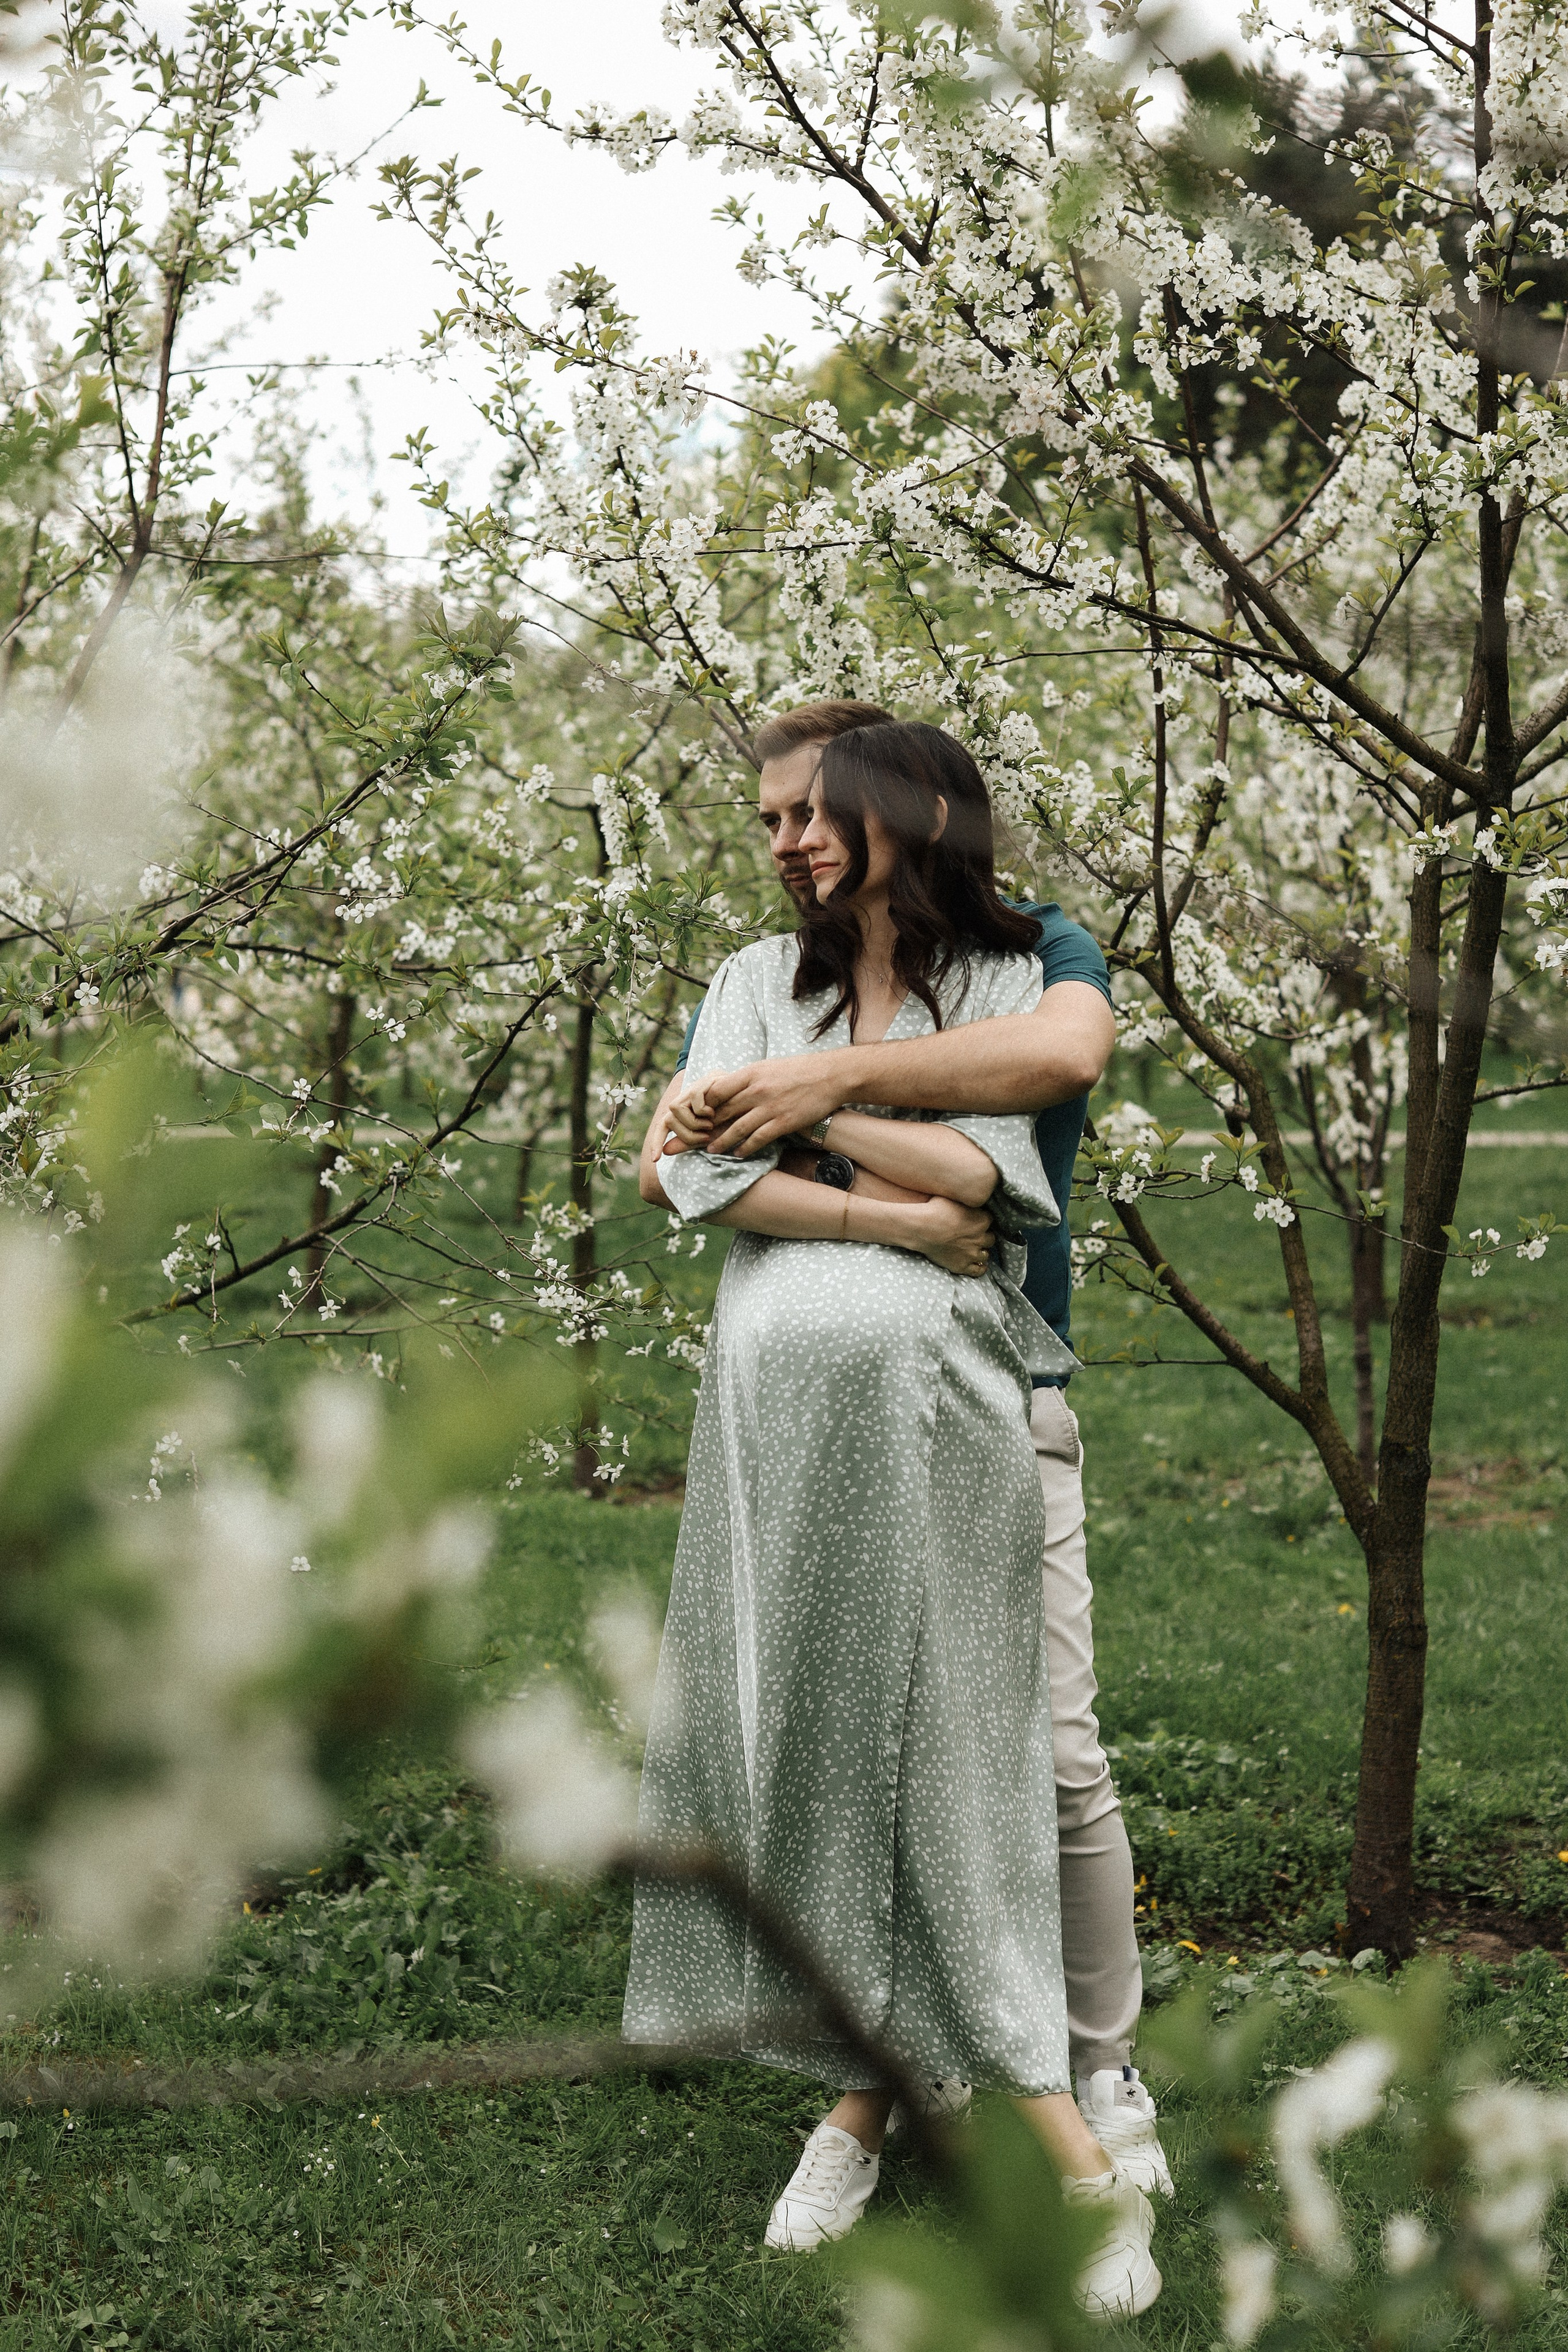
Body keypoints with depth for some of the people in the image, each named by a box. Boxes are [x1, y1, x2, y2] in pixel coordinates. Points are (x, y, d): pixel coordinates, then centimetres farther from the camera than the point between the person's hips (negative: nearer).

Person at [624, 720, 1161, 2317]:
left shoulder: (1007, 986, 7)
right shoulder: (759, 982, 13)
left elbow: (976, 1168, -9)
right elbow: (701, 1172, -2)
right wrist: (896, 1216, -8)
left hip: (930, 1404, -3)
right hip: (775, 1402, 3)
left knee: (941, 1746, -5)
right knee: (797, 1734, 3)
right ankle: (862, 2090, 16)